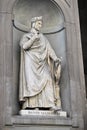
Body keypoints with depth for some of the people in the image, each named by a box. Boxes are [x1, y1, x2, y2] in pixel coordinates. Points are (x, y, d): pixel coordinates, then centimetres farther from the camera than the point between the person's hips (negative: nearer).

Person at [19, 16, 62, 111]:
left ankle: (50, 104, -28)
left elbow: (49, 49, 8)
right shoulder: (26, 36, 15)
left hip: (41, 63, 3)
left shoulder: (43, 38, 23)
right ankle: (32, 104, -29)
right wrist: (34, 38, -8)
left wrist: (55, 58, -9)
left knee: (47, 79, -18)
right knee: (32, 81, -20)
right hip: (31, 61, -3)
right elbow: (24, 46, -6)